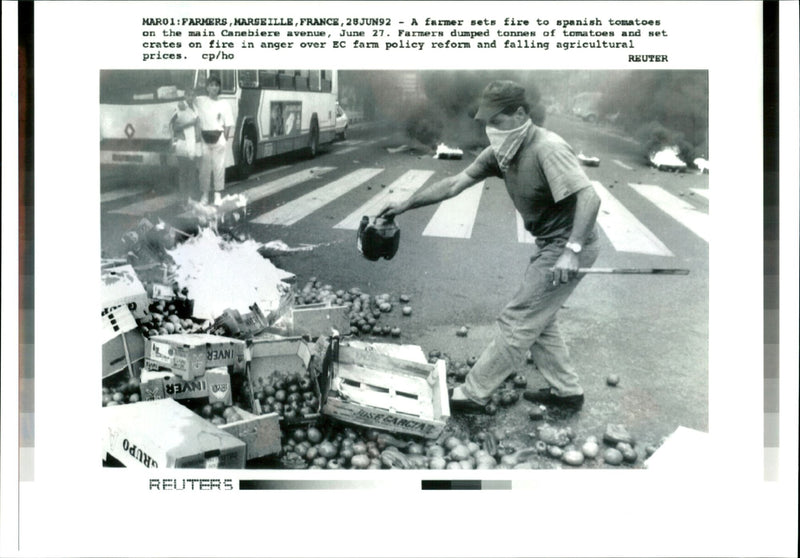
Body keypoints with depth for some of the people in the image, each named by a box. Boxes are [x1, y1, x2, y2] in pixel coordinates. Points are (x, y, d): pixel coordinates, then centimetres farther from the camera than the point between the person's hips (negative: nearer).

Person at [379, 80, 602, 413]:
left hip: (568, 246, -9)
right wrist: (406, 205, 1)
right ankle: (566, 391, 30)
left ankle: (473, 395, 4)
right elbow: (453, 184, 3)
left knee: (517, 322, -5)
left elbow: (589, 197, -32)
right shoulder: (501, 152, 0)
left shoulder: (547, 149, -25)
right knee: (537, 320, 18)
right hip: (548, 244, 9)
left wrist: (572, 251, -41)